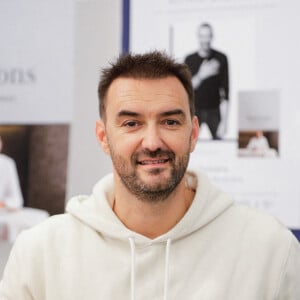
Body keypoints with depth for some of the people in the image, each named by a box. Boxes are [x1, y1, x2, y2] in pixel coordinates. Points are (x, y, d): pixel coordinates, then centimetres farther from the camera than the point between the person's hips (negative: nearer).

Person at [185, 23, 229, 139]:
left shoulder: (221, 58, -1)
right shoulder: (189, 60, 2)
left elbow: (225, 91, -3)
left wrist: (224, 121, -9)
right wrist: (201, 75, -21)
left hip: (214, 110, -1)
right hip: (194, 110, 1)